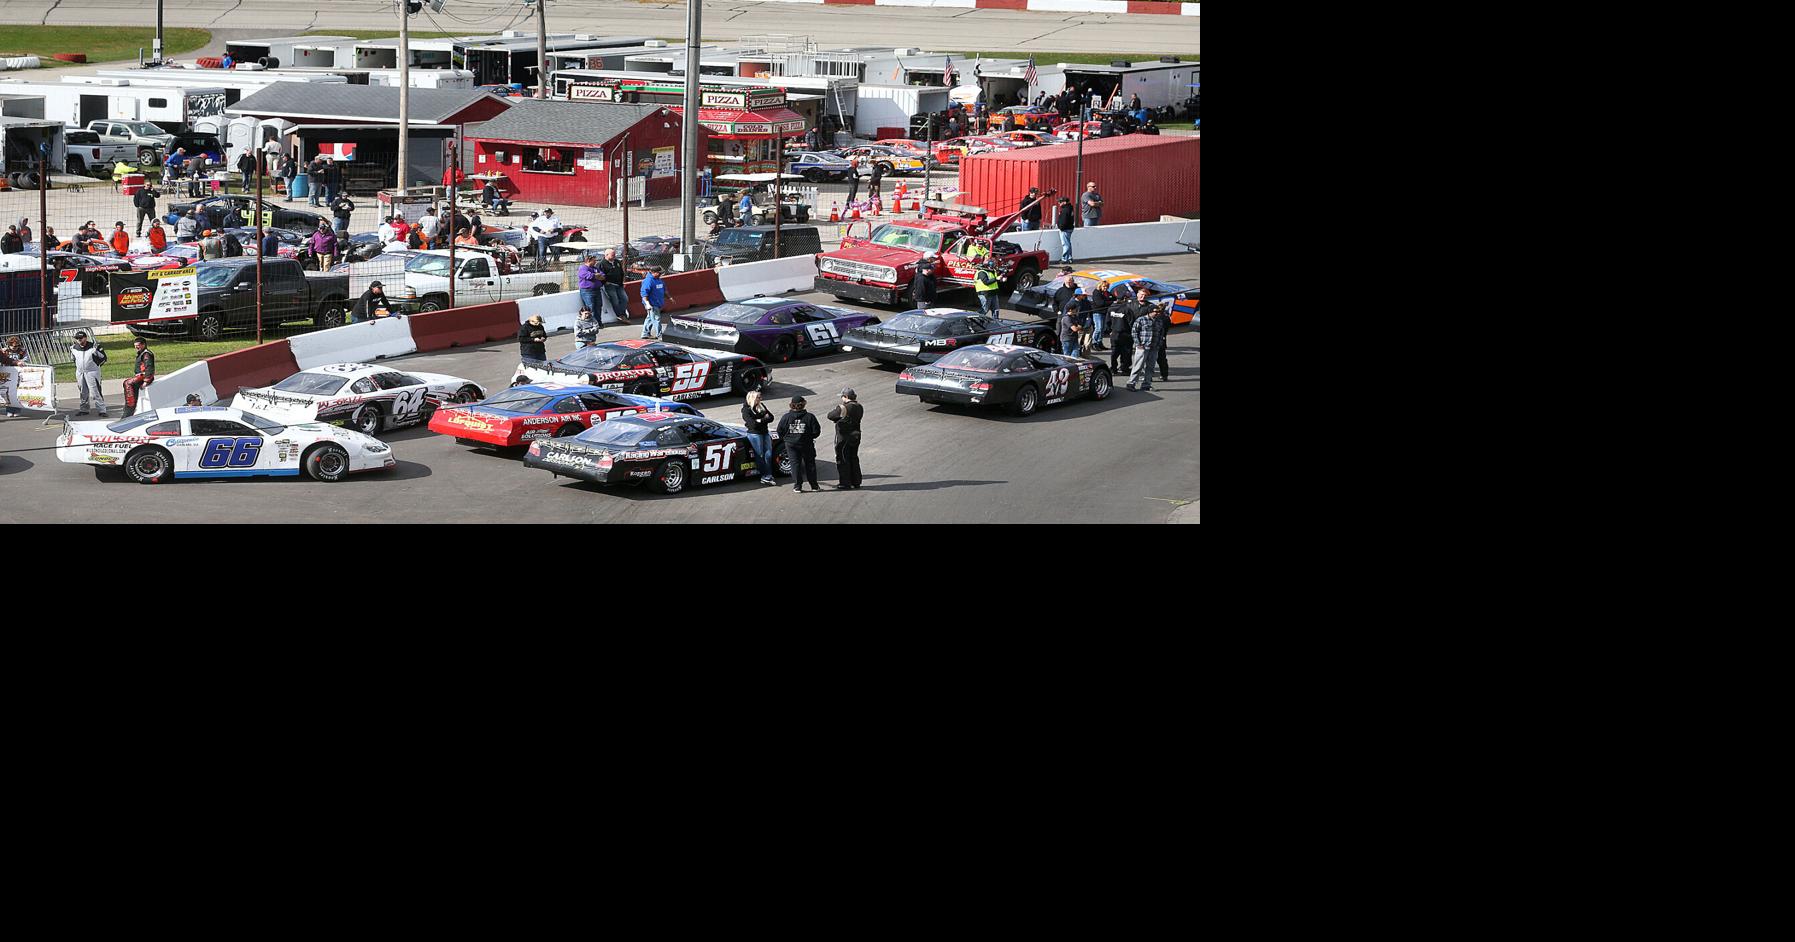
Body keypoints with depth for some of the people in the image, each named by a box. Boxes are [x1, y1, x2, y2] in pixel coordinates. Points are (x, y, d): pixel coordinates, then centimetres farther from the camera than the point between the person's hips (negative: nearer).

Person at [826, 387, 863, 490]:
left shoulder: (842, 408, -20)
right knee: (854, 459, 17)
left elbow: (830, 416, -13)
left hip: (844, 436, -7)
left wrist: (835, 409, 6)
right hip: (855, 436, 7)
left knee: (842, 460, 3)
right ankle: (856, 482, 23)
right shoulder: (859, 408, 1)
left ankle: (845, 483, 5)